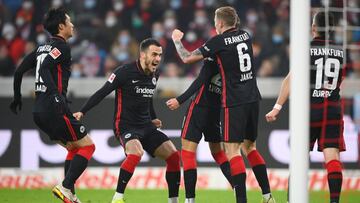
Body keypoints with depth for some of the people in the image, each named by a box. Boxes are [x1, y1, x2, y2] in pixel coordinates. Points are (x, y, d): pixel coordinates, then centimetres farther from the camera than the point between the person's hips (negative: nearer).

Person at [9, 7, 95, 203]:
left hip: (39, 111, 9)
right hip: (54, 110, -9)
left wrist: (17, 97, 29)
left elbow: (19, 71, 18)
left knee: (73, 148, 19)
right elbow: (44, 68, -23)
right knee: (87, 146, -2)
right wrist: (56, 94, -30)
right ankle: (65, 187, -14)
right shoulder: (61, 47, -8)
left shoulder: (42, 48, 17)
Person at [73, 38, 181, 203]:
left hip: (146, 127, 7)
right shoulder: (125, 72, -13)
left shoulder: (154, 75, 9)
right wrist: (82, 112, -14)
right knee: (136, 153, -35)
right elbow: (102, 93, -11)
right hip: (125, 126, -7)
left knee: (173, 155, -3)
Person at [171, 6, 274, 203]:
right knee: (249, 146, 17)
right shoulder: (245, 35, 10)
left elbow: (187, 58, -3)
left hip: (233, 102, -7)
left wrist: (177, 40, 15)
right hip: (252, 98, 7)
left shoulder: (218, 41, -8)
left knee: (232, 149, -6)